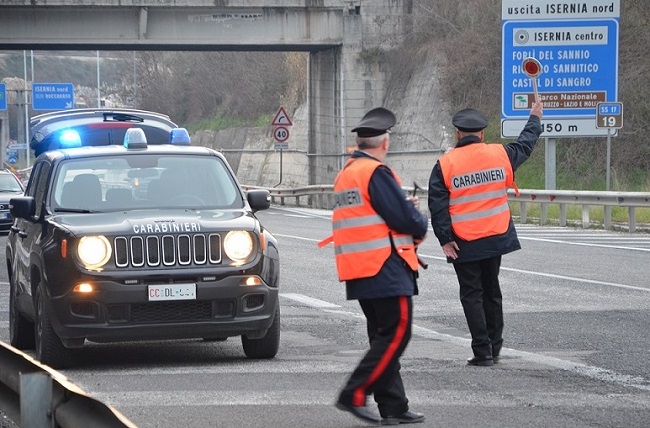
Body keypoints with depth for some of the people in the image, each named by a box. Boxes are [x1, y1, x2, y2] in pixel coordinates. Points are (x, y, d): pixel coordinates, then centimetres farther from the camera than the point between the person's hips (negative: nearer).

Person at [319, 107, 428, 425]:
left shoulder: (345, 174, 16)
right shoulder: (376, 173, -14)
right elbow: (406, 220, -17)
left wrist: (405, 208, 9)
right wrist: (420, 226, 5)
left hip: (358, 271, 10)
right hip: (385, 268, -10)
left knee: (383, 337, 12)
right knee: (396, 334, -7)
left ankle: (393, 407, 11)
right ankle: (354, 395, -12)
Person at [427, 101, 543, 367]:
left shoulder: (445, 164, -8)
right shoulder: (500, 154, 0)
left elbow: (438, 206, -11)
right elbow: (525, 145, 20)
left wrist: (445, 240, -7)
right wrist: (535, 119, 37)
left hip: (464, 244, -3)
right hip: (495, 236, 3)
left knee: (472, 294, 2)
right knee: (491, 291, 17)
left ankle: (483, 352, -3)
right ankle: (494, 347, 24)